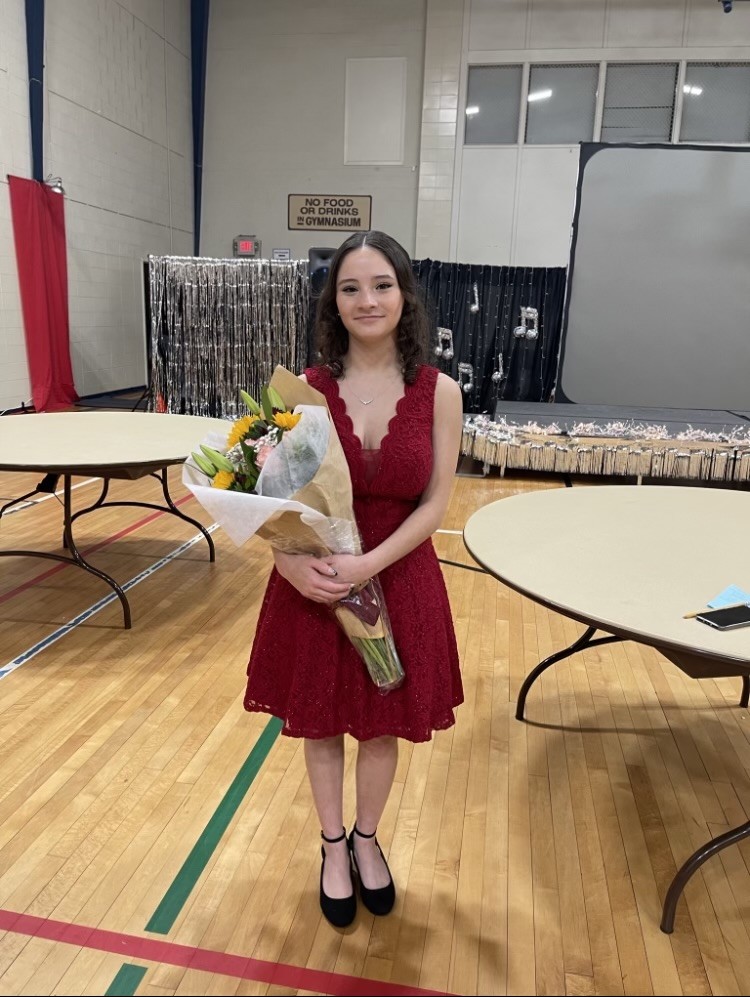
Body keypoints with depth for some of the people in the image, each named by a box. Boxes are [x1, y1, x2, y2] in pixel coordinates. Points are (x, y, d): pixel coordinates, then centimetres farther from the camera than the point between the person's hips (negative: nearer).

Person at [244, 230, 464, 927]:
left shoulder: (439, 392, -7)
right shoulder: (306, 388, -8)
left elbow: (434, 505, -9)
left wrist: (367, 565, -21)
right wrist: (291, 561, -25)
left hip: (400, 582, 0)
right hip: (313, 585, 0)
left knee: (382, 725, 18)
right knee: (319, 722, 17)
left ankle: (366, 840, 48)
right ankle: (332, 846, 45)